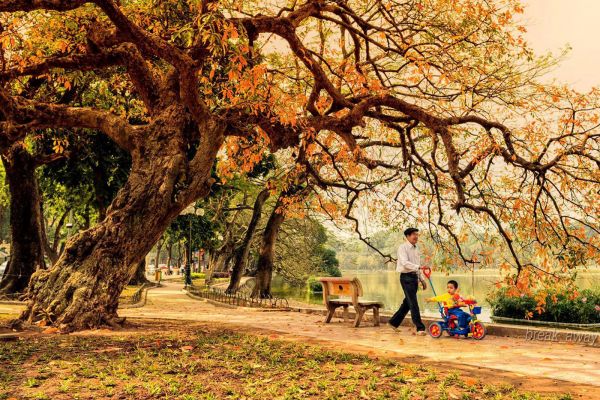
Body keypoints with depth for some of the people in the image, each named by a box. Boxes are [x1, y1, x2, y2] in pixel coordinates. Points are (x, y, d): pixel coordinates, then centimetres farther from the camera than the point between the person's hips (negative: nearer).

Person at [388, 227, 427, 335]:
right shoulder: (403, 247, -9)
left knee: (407, 302, 13)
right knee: (413, 303, -8)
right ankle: (420, 328, -6)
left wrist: (422, 280, 16)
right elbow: (405, 263, -22)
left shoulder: (416, 249, 16)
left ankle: (394, 322, 27)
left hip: (414, 277, 8)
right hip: (406, 277, -8)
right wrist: (418, 267, -33)